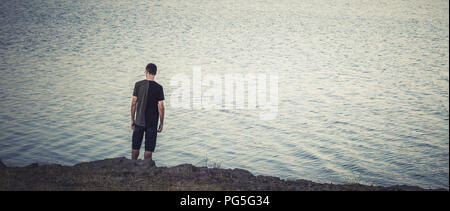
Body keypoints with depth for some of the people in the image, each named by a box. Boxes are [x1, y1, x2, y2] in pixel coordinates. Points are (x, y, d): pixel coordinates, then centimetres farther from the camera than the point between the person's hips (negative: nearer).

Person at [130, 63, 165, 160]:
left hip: (139, 121, 2)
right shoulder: (158, 87, -7)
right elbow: (160, 107, -9)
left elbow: (133, 103, -2)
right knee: (148, 149, 3)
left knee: (135, 147, 14)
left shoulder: (138, 84, -4)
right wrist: (161, 123, 0)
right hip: (152, 123, -2)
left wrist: (132, 119, 7)